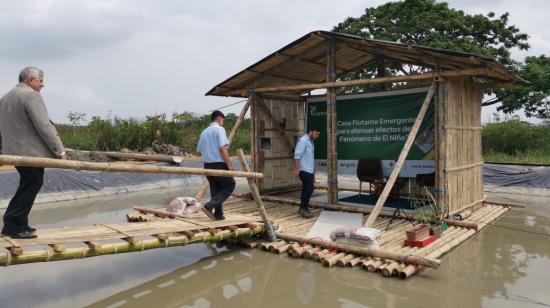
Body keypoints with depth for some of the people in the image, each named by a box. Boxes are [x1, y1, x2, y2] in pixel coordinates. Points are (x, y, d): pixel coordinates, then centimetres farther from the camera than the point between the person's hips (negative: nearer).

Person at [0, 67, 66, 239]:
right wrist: (60, 150, -15)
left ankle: (18, 224, 21)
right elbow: (44, 126, -18)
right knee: (29, 190, -1)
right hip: (31, 152, -9)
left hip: (14, 151, 9)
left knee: (26, 188, 17)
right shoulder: (31, 95, -12)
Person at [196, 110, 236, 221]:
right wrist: (229, 165, -15)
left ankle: (218, 214, 16)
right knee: (230, 185, 5)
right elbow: (222, 148, -18)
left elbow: (199, 150, 15)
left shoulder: (204, 132, 14)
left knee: (215, 190, 15)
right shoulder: (219, 129, -8)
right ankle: (209, 206, -8)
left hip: (207, 165, 8)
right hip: (219, 164, -8)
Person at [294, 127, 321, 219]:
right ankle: (304, 208, -6)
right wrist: (296, 169, -23)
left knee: (307, 189, 10)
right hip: (304, 170, -9)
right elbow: (297, 155, -16)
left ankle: (303, 208, 17)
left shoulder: (311, 142, 20)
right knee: (309, 188, -13)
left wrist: (313, 174, 22)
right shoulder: (303, 140, -8)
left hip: (309, 170, 9)